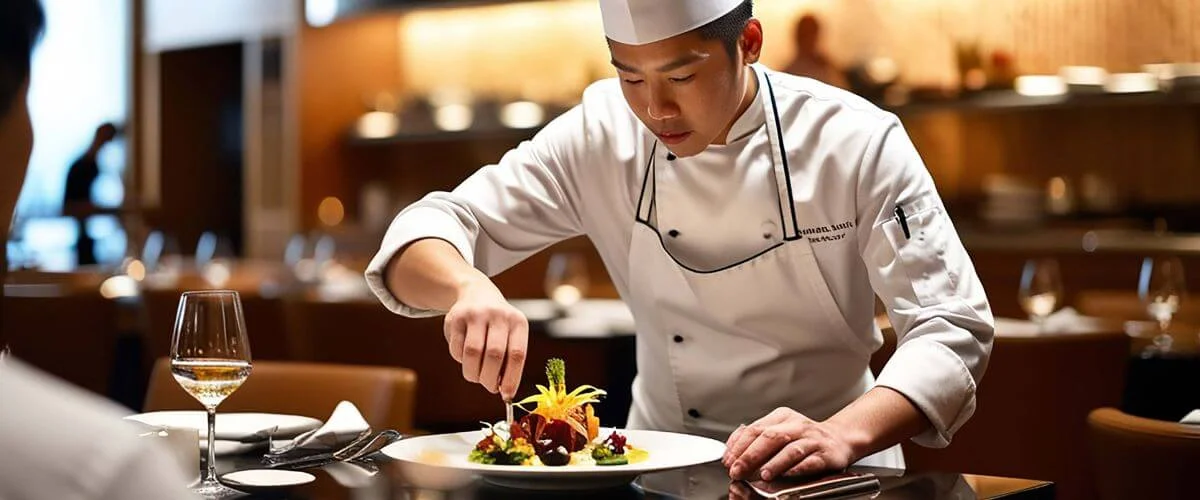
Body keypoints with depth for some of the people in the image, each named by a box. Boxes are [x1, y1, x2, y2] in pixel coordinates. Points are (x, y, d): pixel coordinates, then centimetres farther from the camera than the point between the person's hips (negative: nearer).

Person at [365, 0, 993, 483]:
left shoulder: (858, 143, -11)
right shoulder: (600, 136, -6)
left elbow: (951, 328, -15)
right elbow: (429, 229, -4)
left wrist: (844, 435, -33)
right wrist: (466, 286, -28)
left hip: (823, 477, -1)